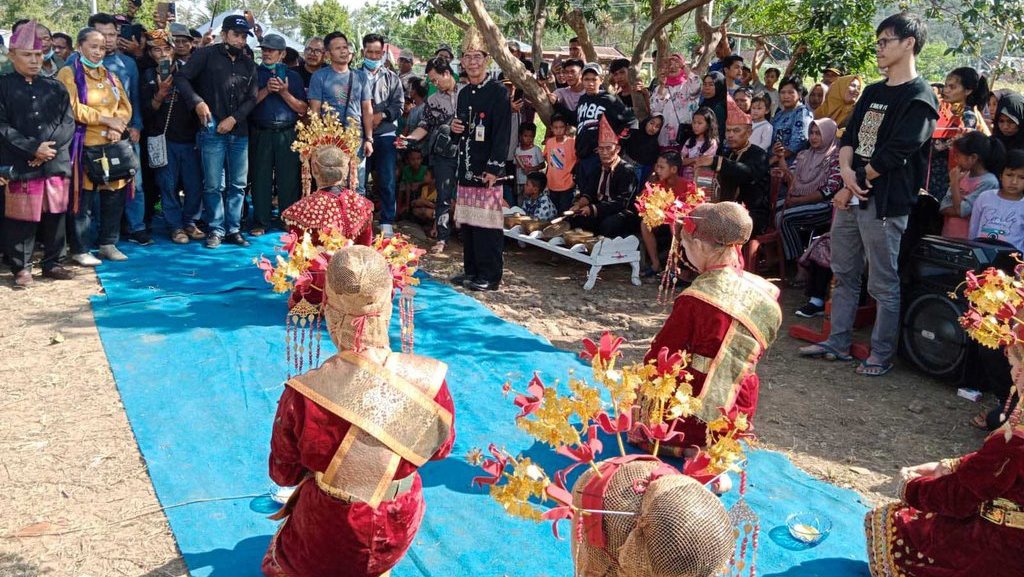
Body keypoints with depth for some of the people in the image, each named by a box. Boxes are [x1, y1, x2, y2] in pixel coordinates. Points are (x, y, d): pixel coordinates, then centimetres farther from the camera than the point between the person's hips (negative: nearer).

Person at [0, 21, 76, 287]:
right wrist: (34, 148, -15)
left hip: (56, 163, 3)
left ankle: (52, 263, 22)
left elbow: (68, 123, 4)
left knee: (55, 215, 9)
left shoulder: (55, 87, 10)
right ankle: (22, 268, 12)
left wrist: (48, 148, -11)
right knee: (21, 218, 0)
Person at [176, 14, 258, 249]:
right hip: (212, 131, -4)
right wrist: (197, 102, -16)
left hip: (239, 132, 4)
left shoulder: (248, 64, 13)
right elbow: (181, 78, -3)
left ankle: (233, 229, 17)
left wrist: (234, 118, -5)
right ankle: (216, 229, 10)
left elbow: (252, 98, 9)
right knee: (213, 185, -1)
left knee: (238, 184, 8)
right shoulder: (207, 55, 0)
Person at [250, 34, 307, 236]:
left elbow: (302, 109, 4)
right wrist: (266, 90, -11)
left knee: (288, 178, 0)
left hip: (287, 134, 0)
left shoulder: (292, 76, 12)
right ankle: (260, 222, 7)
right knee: (261, 178, 0)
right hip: (261, 133, 0)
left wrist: (284, 93, -9)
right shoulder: (254, 73, 11)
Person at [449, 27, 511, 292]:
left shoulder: (498, 91, -5)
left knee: (487, 223, -6)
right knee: (467, 221, 9)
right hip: (466, 167, 7)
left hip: (487, 169, -7)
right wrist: (455, 129, 3)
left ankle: (490, 276, 1)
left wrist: (494, 167, -17)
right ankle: (471, 270, 20)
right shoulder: (464, 93, 17)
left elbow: (503, 132, -12)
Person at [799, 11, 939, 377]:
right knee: (844, 274, 15)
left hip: (885, 204, -8)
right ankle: (837, 343, 26)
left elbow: (894, 154, -17)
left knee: (883, 285, 0)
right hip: (850, 197, 8)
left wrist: (855, 184, -12)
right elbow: (850, 135, 11)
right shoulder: (873, 92, 16)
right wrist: (847, 170, -9)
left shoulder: (919, 98, -10)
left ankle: (881, 356, 11)